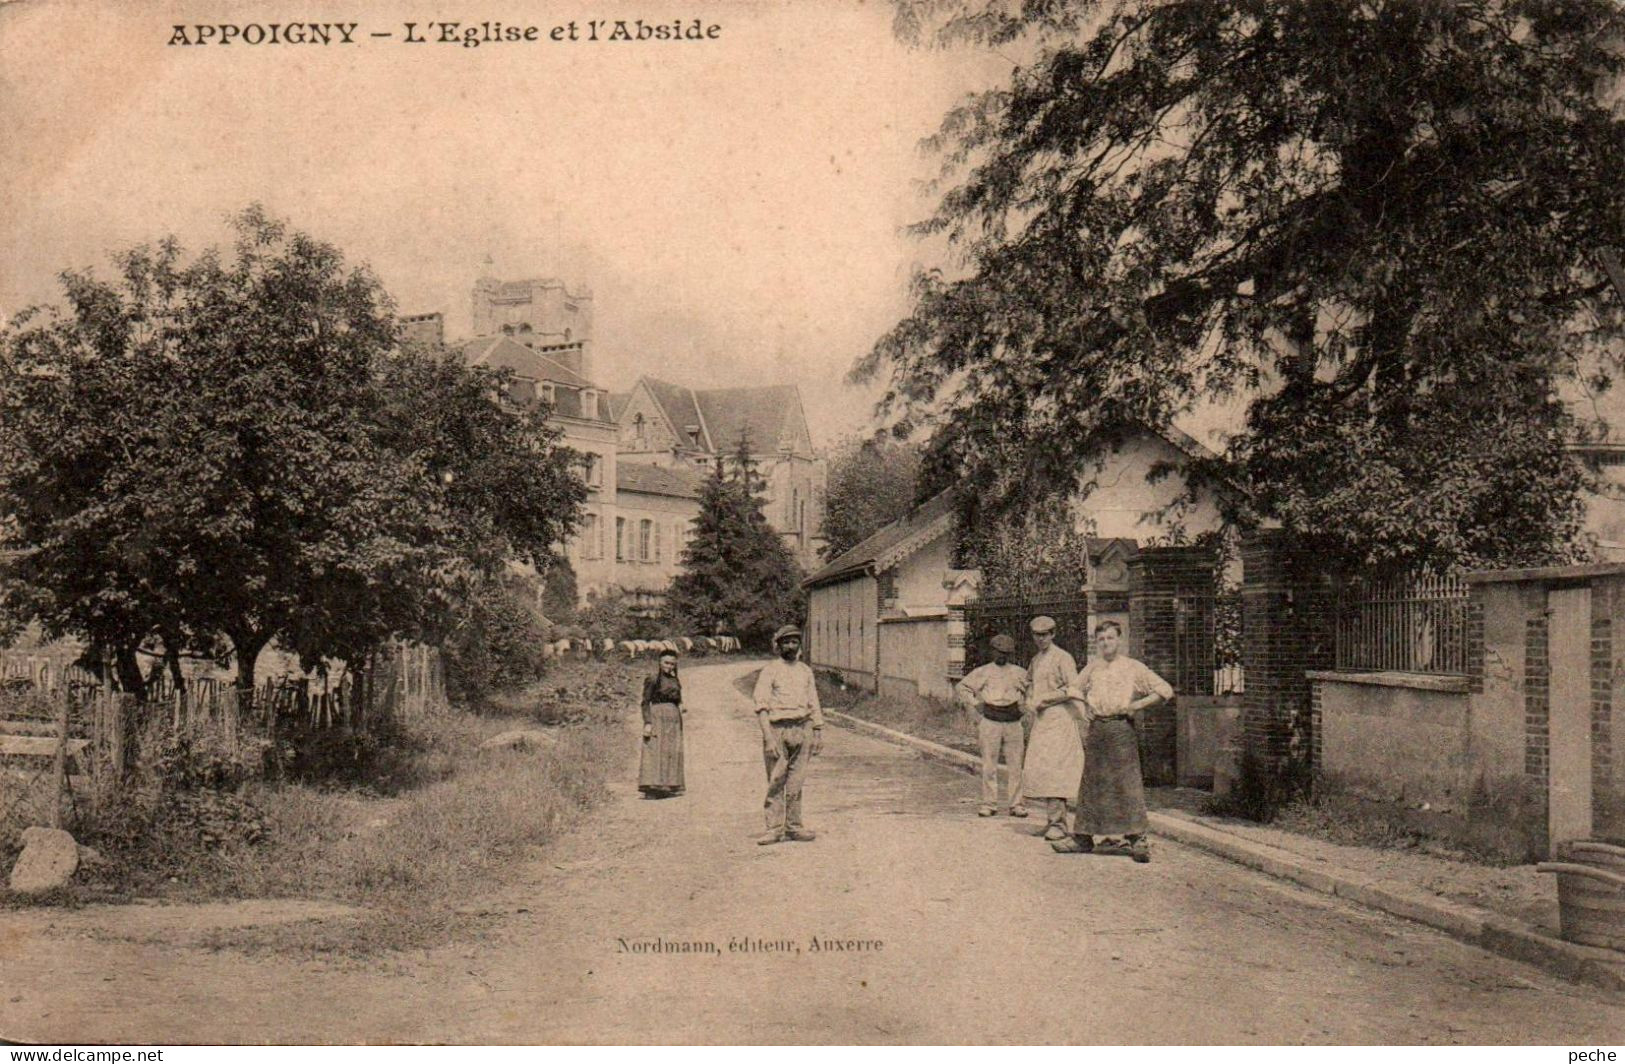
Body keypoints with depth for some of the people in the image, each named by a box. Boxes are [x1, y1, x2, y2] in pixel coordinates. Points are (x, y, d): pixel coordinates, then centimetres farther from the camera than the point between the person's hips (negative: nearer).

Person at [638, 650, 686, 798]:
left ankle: (665, 787, 9)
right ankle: (651, 788, -15)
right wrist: (647, 723, -18)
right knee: (654, 751, -11)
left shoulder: (675, 681, 15)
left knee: (671, 752, 4)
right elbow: (645, 702, -9)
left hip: (673, 719, 7)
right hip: (657, 716, -7)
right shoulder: (653, 680, -5)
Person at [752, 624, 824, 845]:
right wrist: (768, 737, -14)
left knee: (796, 782, 4)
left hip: (803, 729, 4)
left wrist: (818, 733, 12)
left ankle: (794, 826, 10)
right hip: (778, 729, -4)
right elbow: (762, 706, -6)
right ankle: (775, 828, 0)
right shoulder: (770, 670, 1)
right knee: (776, 782, -3)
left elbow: (814, 704, 20)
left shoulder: (805, 671, 16)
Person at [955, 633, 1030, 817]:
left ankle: (1016, 804, 8)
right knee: (989, 765, -1)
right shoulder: (982, 672, 6)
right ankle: (989, 804, 5)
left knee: (1015, 765, 2)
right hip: (990, 721, -2)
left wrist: (1022, 706, 8)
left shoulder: (1019, 673, 12)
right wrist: (975, 704, 2)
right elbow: (960, 687, 10)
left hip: (1013, 722, 2)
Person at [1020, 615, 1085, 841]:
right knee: (1036, 769, 4)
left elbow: (1073, 689, -14)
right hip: (1041, 720, 8)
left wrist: (1045, 699, -12)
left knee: (1053, 769, -14)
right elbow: (1030, 685, 33)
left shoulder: (1062, 658, -7)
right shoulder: (1035, 661, 17)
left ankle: (1058, 823, -14)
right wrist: (1030, 702, 13)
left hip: (1060, 718, -8)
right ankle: (1051, 818, 10)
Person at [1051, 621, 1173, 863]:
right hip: (1096, 729, 5)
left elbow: (1165, 690, 0)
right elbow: (1075, 689, 32)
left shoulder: (1133, 667, 3)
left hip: (1122, 728, -4)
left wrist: (1137, 705, -7)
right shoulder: (1092, 668, 16)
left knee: (1128, 783, -10)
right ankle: (1083, 837, 12)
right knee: (1090, 784, 6)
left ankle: (1137, 839, -8)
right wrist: (1085, 709, 14)